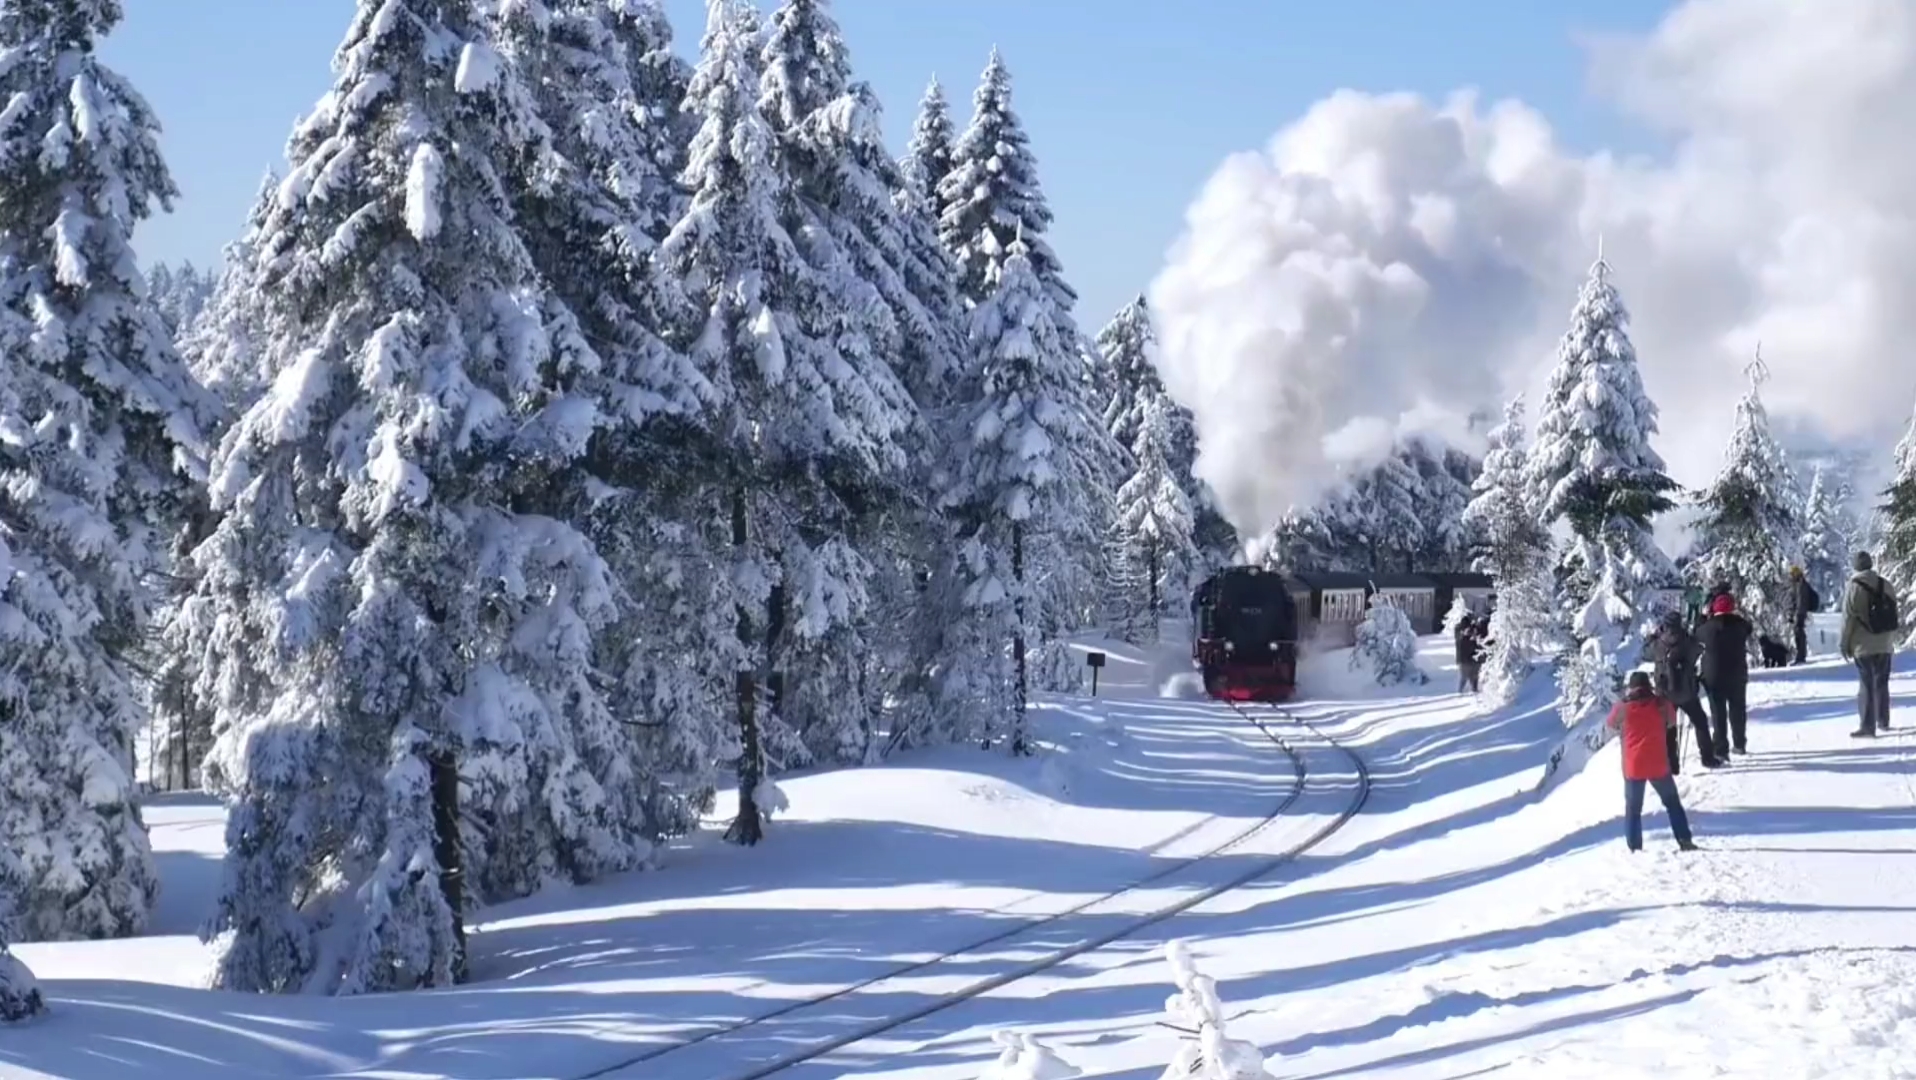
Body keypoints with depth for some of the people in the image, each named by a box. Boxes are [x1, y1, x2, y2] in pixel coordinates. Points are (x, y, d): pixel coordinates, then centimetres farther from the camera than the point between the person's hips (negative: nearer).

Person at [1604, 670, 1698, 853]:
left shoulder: (1623, 707, -6)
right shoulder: (1661, 704, -4)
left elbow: (1611, 724, 13)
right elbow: (1671, 721, 15)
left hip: (1633, 767, -1)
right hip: (1658, 765, 1)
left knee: (1633, 809, 9)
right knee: (1672, 803, 16)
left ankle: (1635, 848, 3)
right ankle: (1684, 841, 10)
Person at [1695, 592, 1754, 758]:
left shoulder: (1708, 626, -11)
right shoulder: (1740, 624, -6)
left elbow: (1696, 637, 7)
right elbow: (1752, 636, 13)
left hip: (1714, 676, -2)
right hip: (1737, 675, 2)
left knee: (1718, 713, 1)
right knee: (1738, 709, 19)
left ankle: (1721, 749, -4)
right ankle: (1739, 744, 31)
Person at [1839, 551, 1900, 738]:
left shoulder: (1855, 586, -10)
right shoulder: (1885, 586, 4)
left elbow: (1848, 617, -11)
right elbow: (1894, 615, 9)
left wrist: (1845, 643, -3)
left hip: (1864, 645, -4)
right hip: (1884, 645, 4)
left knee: (1866, 685, -4)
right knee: (1881, 683, 16)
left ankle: (1867, 726, -8)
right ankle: (1883, 721, 22)